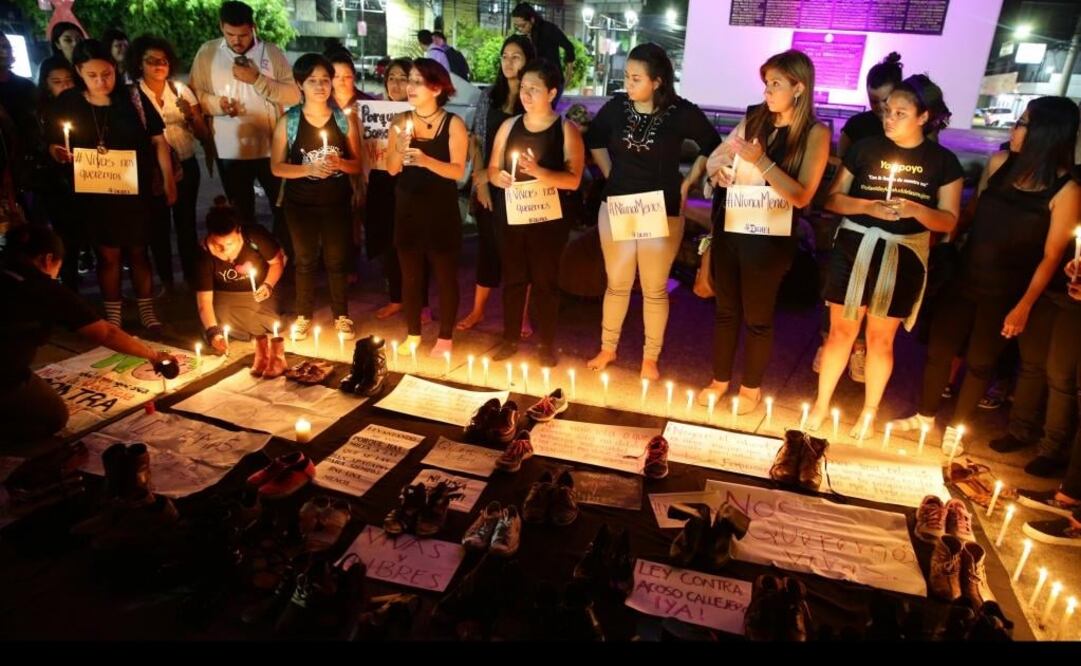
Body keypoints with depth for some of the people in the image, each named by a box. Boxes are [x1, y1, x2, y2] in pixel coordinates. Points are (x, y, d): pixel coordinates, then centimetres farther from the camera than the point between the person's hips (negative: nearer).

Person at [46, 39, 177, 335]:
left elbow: (158, 140, 2)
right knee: (108, 254, 5)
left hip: (136, 190, 0)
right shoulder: (68, 103, -1)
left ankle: (146, 311, 21)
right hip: (95, 194, 1)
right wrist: (60, 154, -17)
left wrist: (168, 180, -1)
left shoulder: (133, 97, -3)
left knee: (137, 251, 8)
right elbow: (53, 145, 7)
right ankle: (112, 317, 18)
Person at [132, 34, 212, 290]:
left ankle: (191, 278, 19)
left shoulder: (181, 89, 2)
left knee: (186, 223, 7)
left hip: (185, 166, 1)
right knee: (159, 225, 7)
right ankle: (166, 280, 20)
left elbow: (204, 136, 1)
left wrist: (191, 115, -17)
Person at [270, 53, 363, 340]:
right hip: (301, 203, 0)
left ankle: (341, 315, 24)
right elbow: (276, 167, -4)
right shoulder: (288, 121, -5)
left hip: (337, 202, 0)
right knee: (305, 260, 12)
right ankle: (303, 315, 27)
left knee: (337, 259, 9)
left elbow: (358, 165, 1)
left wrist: (340, 163, -21)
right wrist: (309, 169, -20)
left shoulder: (346, 118, -3)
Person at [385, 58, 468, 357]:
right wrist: (400, 148, -18)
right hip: (407, 209, 4)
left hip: (441, 211, -4)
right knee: (410, 274, 11)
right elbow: (391, 169, 1)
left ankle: (445, 337, 20)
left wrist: (426, 160, -28)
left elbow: (458, 170, -15)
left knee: (445, 275, 6)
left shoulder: (453, 123, -8)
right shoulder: (401, 121, 3)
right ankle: (413, 334, 26)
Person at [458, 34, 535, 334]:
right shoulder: (489, 97, 9)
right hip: (489, 185, 3)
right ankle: (477, 310, 22)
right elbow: (476, 140, 8)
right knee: (488, 245, 11)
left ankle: (521, 314, 16)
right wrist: (480, 179, -4)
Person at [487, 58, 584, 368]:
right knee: (512, 278, 11)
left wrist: (537, 171, -28)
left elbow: (573, 179, -15)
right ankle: (510, 339, 25)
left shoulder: (566, 129, -6)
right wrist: (500, 178, -13)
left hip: (549, 218, -3)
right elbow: (492, 169, 10)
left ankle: (547, 344, 20)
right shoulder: (509, 125, 7)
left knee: (545, 280, 6)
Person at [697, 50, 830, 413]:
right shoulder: (753, 118, 4)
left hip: (769, 239, -4)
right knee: (725, 309, 15)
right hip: (729, 229, 4)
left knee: (757, 316, 9)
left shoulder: (815, 134, -7)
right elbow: (715, 157, 12)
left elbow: (801, 196, -16)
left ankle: (752, 386, 29)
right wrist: (719, 171, -11)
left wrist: (761, 161, -25)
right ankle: (720, 379, 32)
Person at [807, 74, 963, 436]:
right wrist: (868, 207, -18)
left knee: (881, 338, 10)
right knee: (841, 330, 4)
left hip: (904, 257, 0)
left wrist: (915, 209, -20)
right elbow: (832, 199, 0)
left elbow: (949, 220, -1)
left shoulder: (943, 161, 0)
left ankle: (869, 413, 26)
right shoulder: (866, 147, -1)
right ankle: (821, 404, 20)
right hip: (855, 248, 0)